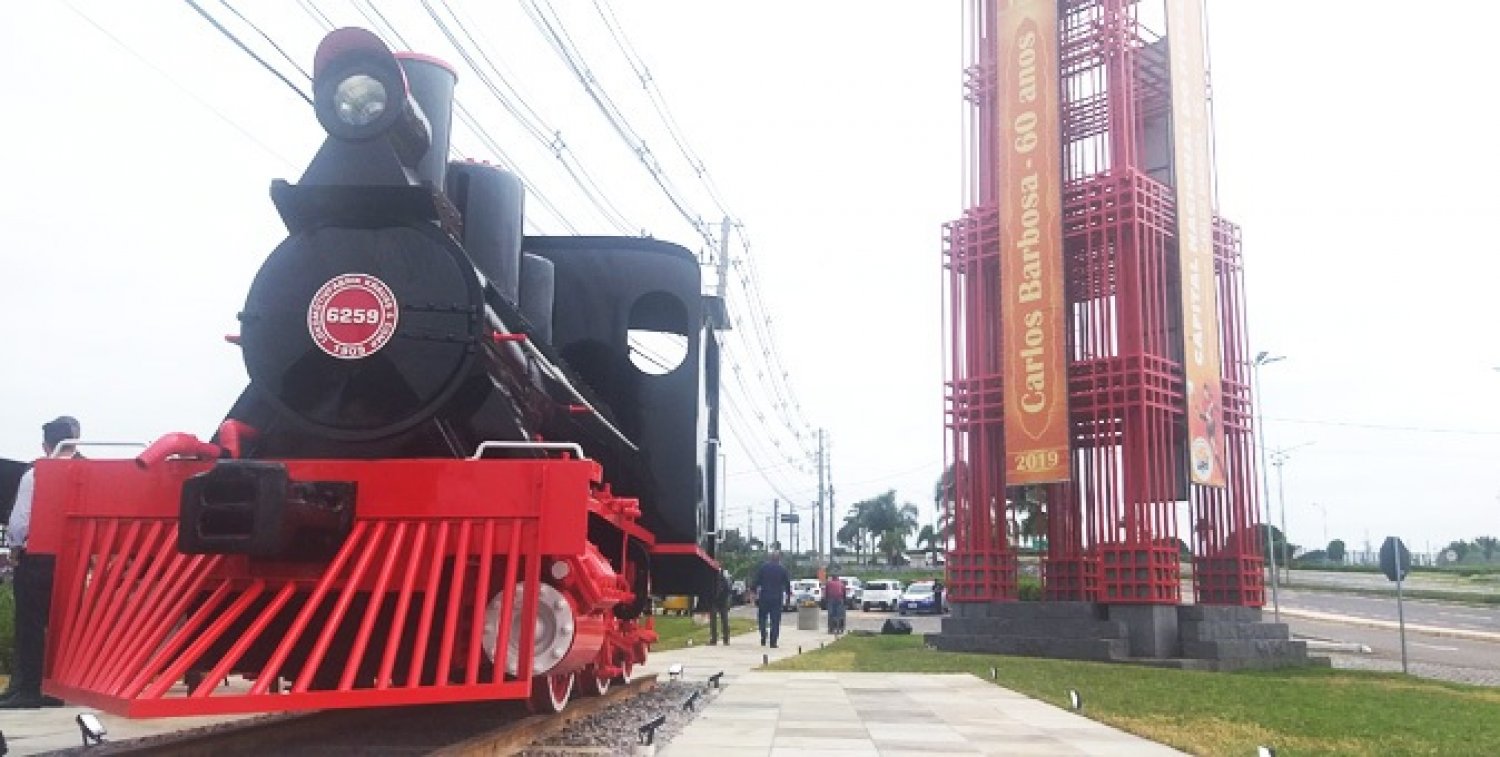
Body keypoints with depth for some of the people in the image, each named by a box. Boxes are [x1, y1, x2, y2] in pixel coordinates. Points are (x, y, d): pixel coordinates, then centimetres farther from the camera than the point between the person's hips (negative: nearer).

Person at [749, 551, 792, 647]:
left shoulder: (763, 567, 0)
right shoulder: (782, 569, 3)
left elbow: (756, 582, -2)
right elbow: (787, 584, 7)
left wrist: (755, 594, 3)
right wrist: (788, 597, 16)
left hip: (764, 597, 0)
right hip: (777, 598, 0)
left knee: (762, 618, 14)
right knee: (775, 620, 3)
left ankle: (763, 638, 0)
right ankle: (773, 642, -1)